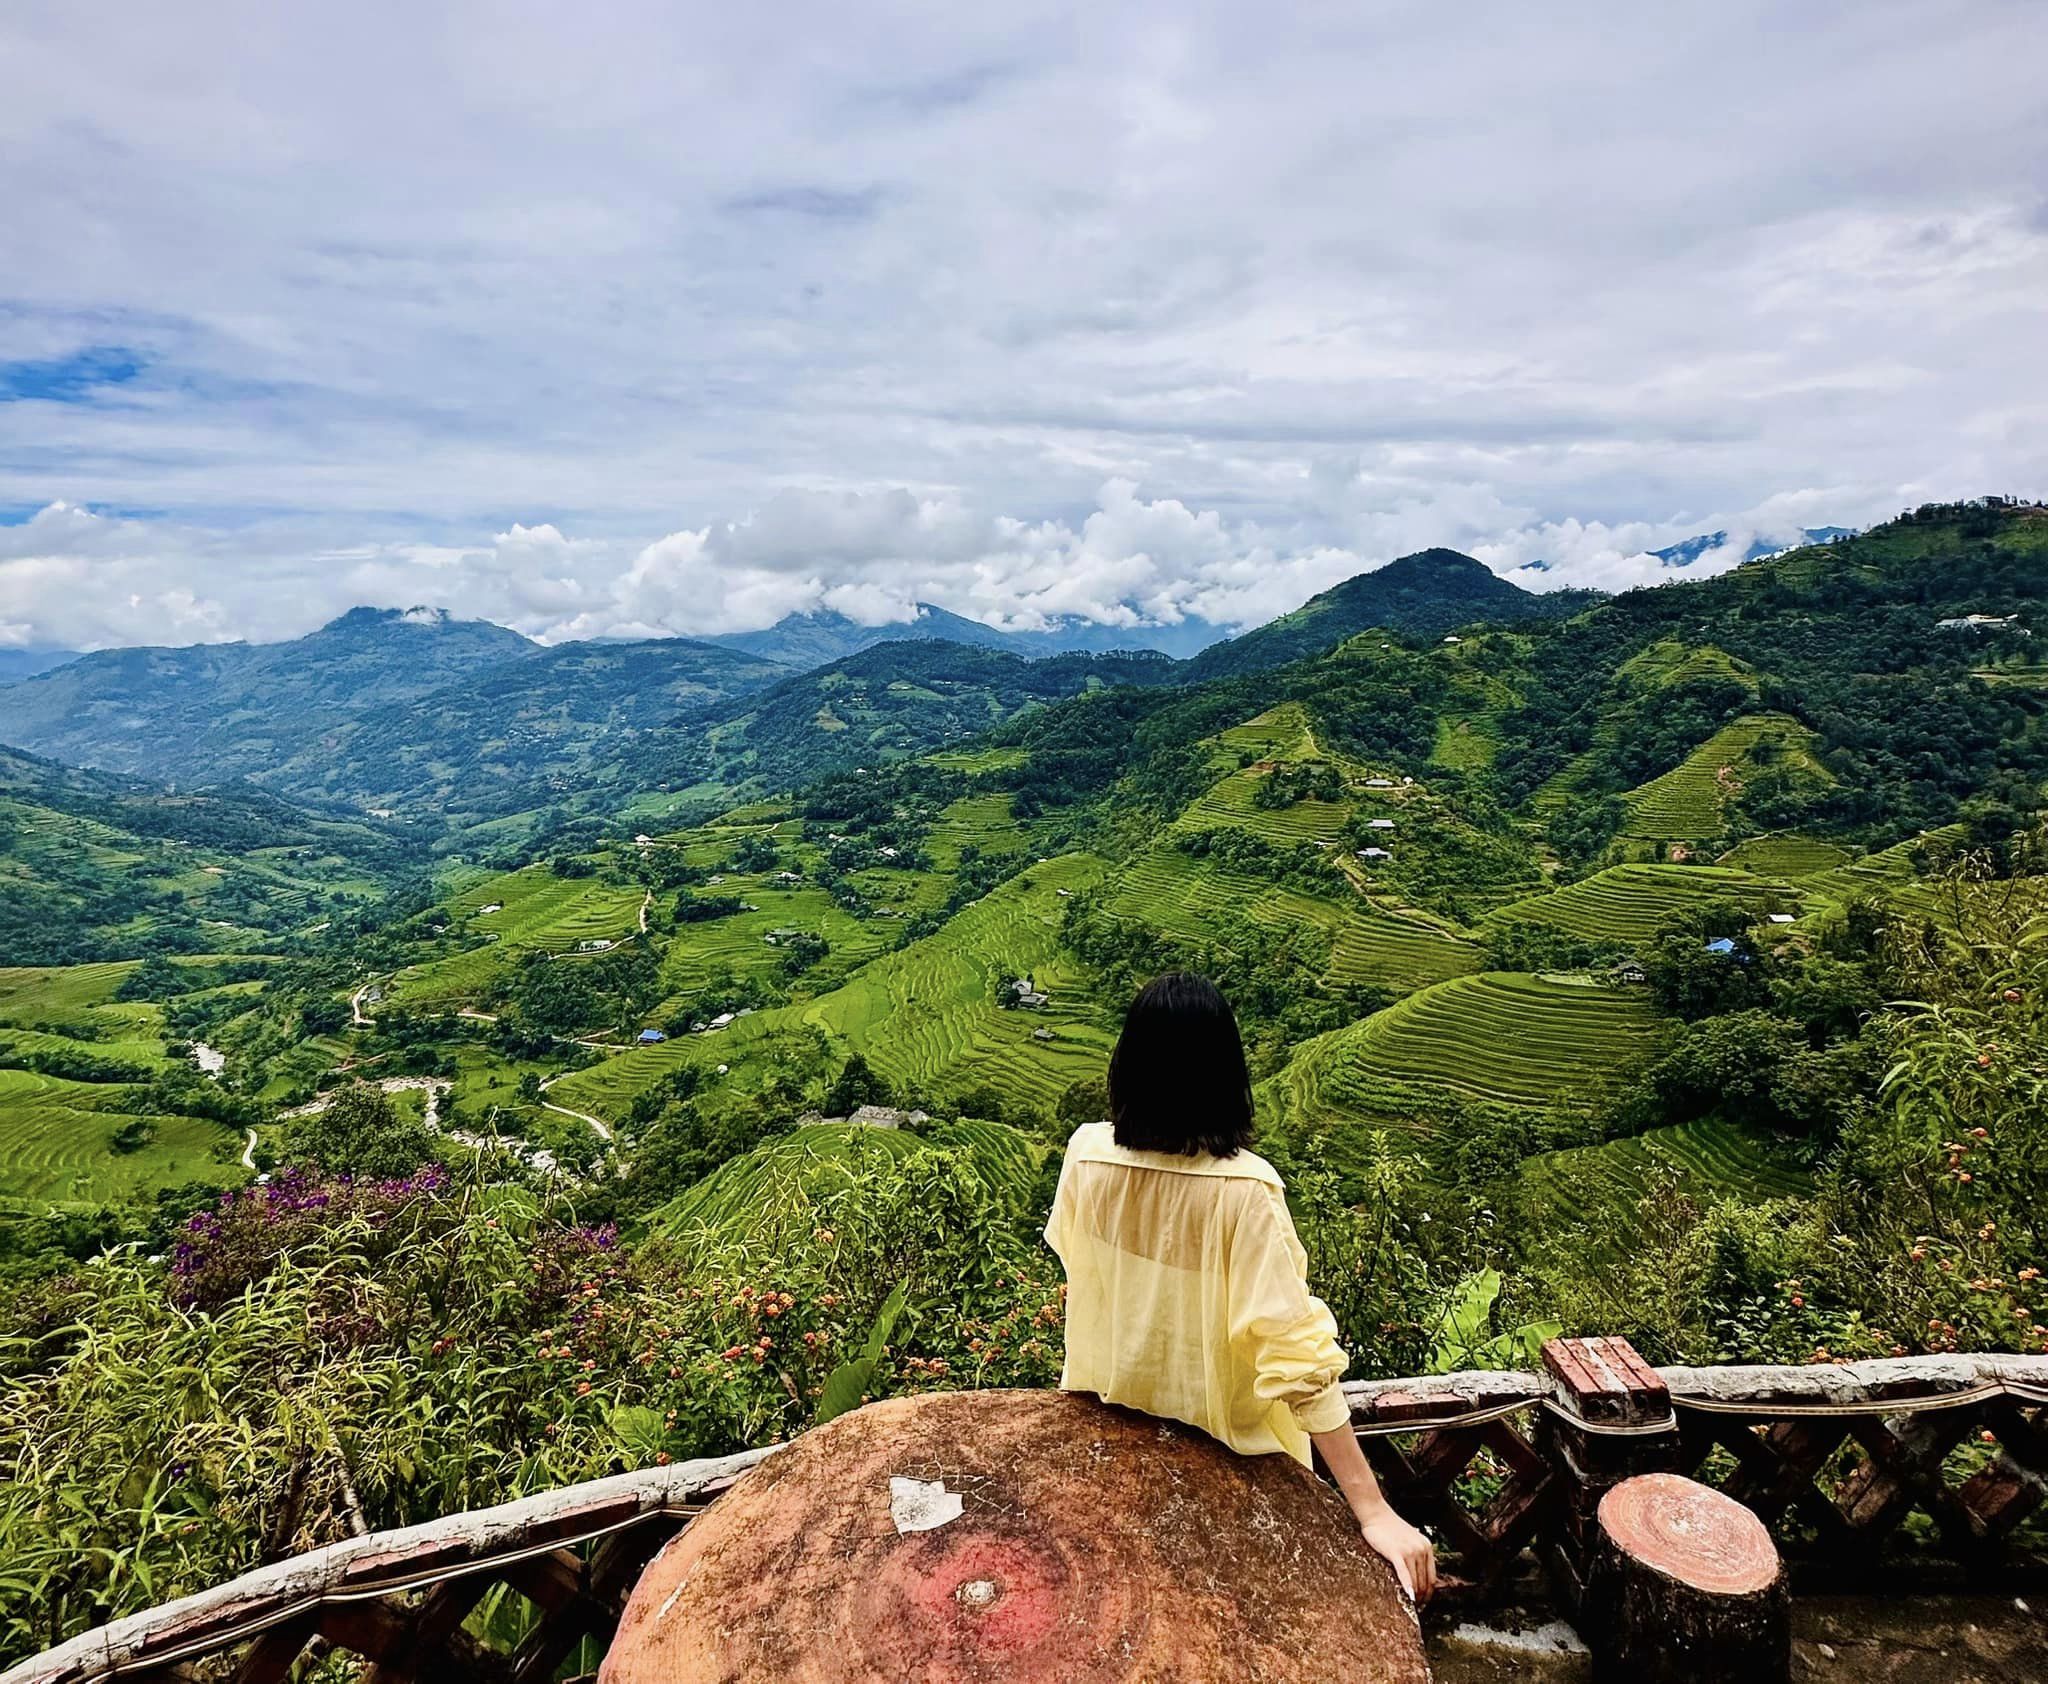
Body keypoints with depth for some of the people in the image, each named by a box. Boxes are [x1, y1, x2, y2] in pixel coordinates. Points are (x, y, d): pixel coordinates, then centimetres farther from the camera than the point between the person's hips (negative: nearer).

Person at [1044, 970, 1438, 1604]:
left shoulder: (1087, 1154, -22)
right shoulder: (1244, 1190, -34)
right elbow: (1298, 1354, -33)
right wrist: (1373, 1511, -26)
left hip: (1110, 1403, 3)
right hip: (1220, 1430, -2)